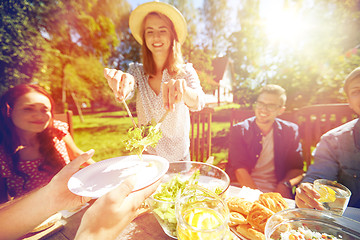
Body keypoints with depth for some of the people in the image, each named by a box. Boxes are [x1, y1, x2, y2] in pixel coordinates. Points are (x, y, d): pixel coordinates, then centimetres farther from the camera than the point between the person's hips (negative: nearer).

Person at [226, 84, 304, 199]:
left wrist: (285, 184, -11)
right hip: (241, 190, -2)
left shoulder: (290, 131, 7)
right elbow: (239, 168, -8)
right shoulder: (239, 130, -1)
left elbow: (297, 168, 8)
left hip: (275, 192, 3)